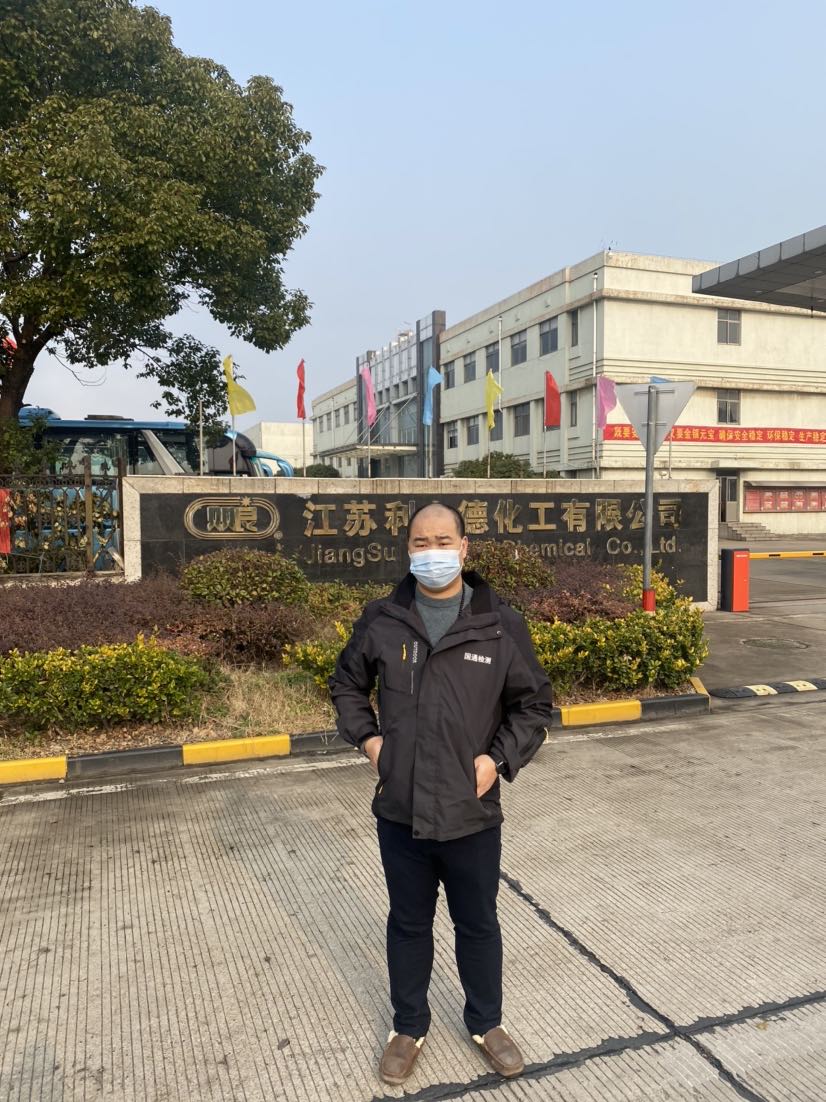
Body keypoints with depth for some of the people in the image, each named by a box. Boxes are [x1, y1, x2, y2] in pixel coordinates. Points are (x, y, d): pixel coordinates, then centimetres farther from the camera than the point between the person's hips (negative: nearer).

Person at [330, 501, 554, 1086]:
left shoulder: (501, 624, -8)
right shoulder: (381, 619, -4)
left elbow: (534, 704, 1)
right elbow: (347, 683, 12)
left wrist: (500, 758, -9)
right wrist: (367, 737, 0)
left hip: (472, 814, -1)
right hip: (400, 813, 1)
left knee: (478, 925, 20)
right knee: (408, 924, 20)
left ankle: (486, 1022, 45)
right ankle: (409, 1026, 44)